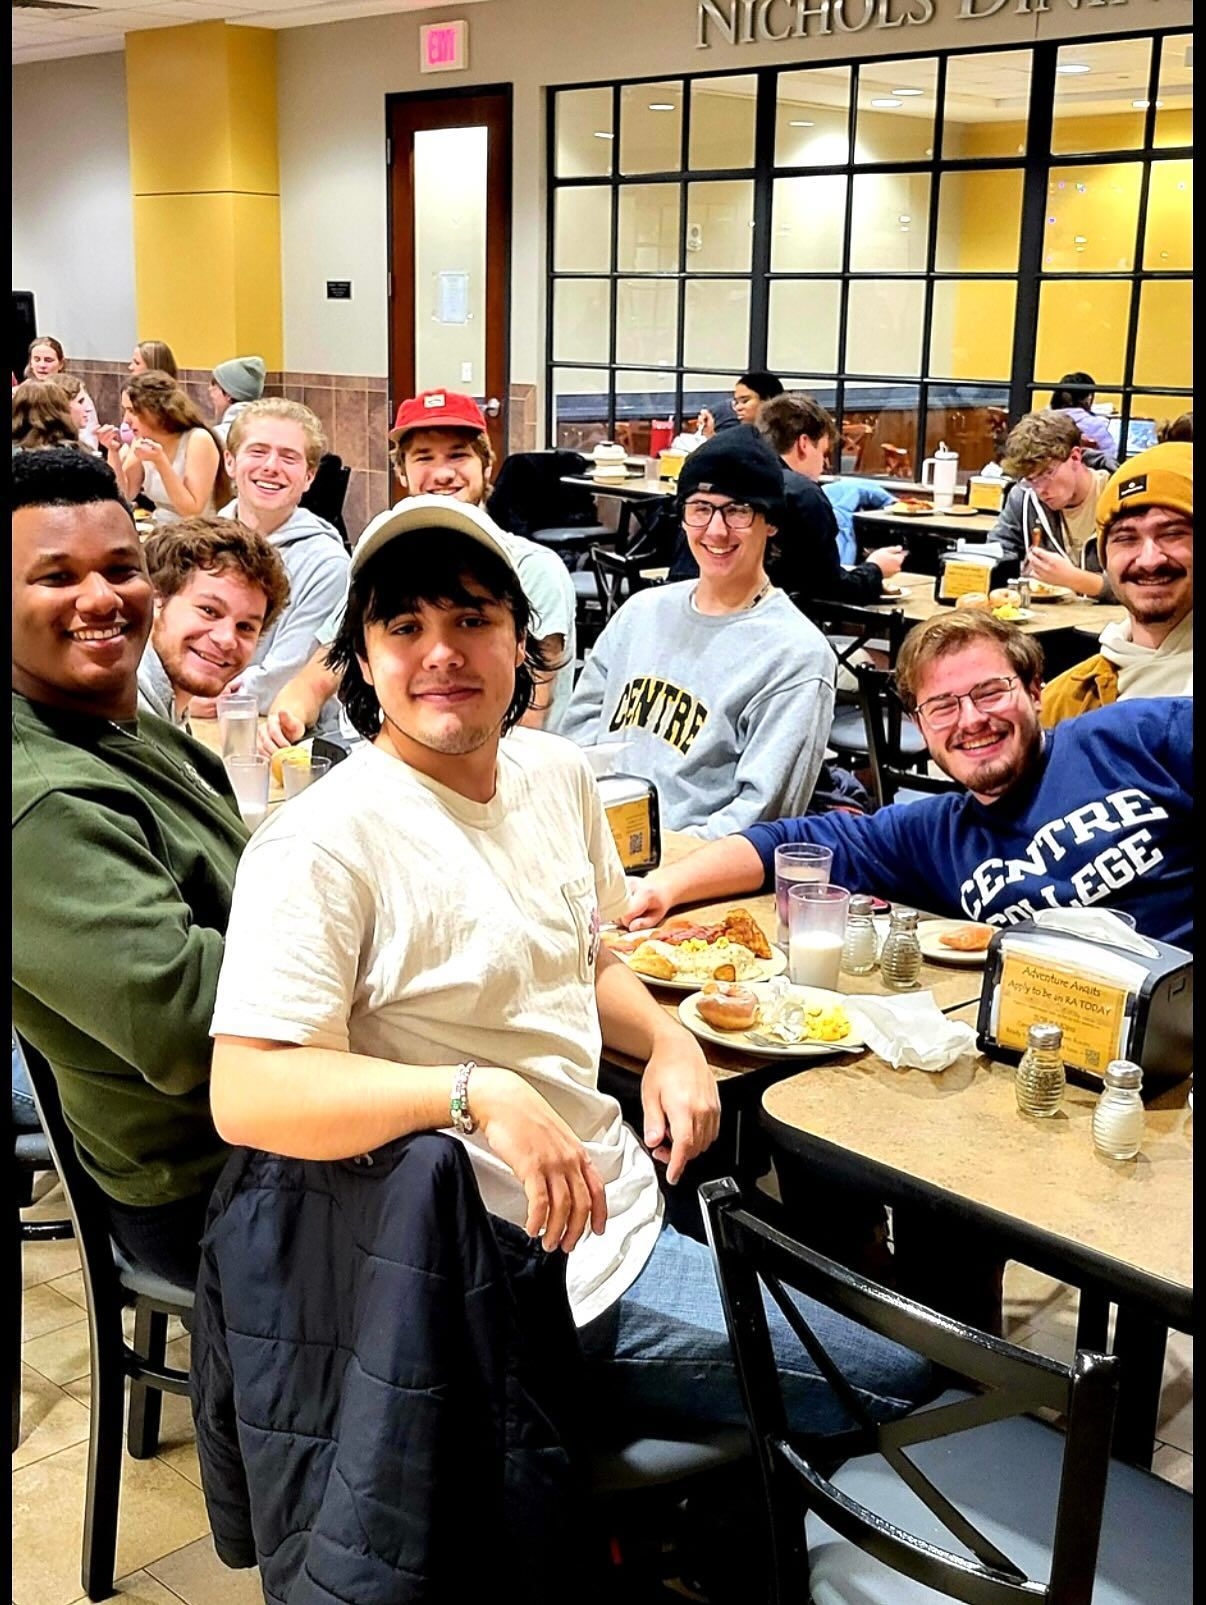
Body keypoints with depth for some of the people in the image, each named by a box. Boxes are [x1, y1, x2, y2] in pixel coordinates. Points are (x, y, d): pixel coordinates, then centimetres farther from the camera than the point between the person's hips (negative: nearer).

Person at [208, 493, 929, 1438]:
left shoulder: (555, 772, 5)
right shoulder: (323, 845, -20)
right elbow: (245, 1094, -28)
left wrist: (668, 1041, 1)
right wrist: (478, 1094, -38)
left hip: (622, 1183, 8)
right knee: (896, 1380, -7)